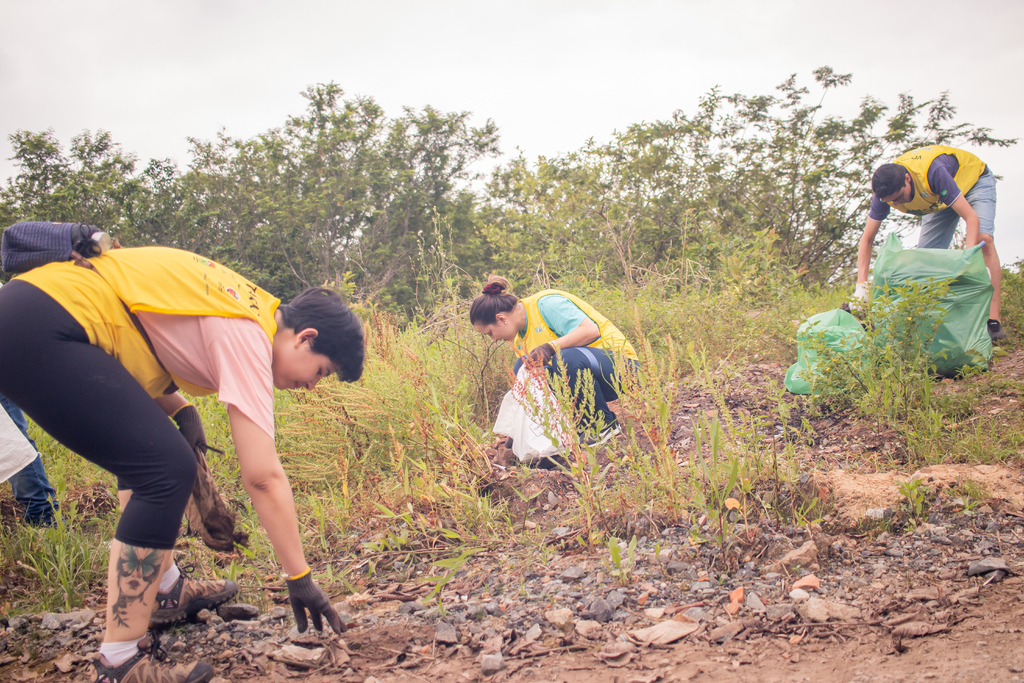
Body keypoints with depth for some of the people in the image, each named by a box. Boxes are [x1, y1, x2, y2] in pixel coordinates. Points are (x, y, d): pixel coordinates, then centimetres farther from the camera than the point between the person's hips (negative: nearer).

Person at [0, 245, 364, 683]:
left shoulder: (247, 305, 14)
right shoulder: (249, 337, -12)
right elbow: (263, 477, -15)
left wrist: (180, 410, 11)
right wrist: (299, 577, -8)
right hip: (40, 333, -11)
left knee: (145, 451, 21)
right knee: (166, 470, -14)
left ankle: (167, 589, 29)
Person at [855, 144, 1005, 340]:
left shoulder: (933, 172, -44)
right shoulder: (885, 189, -28)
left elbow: (972, 218, -44)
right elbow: (867, 239, -21)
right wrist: (861, 285, -30)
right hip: (941, 199, 5)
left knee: (983, 239, -28)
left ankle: (993, 321, -30)